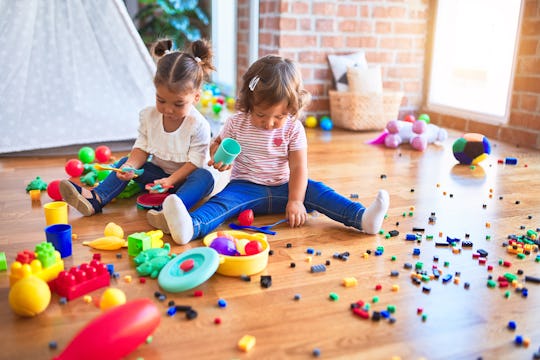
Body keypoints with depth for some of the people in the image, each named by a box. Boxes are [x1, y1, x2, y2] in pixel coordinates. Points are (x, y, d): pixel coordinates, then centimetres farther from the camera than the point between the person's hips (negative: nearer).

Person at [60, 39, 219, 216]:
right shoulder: (149, 116, -5)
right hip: (160, 174, 5)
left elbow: (194, 162, -21)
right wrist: (130, 166, -25)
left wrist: (170, 180, -34)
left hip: (185, 177, -4)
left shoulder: (198, 126, -20)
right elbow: (142, 149, -4)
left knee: (205, 176, -34)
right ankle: (95, 199, -24)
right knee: (126, 162, -8)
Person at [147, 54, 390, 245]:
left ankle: (362, 218, -32)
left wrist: (295, 201, -21)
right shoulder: (237, 123, -3)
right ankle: (191, 226, -59)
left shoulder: (293, 128, -5)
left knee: (315, 191, -21)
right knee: (226, 199, -31)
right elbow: (217, 143, 11)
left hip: (282, 189, 2)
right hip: (246, 187, -1)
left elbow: (298, 167, -10)